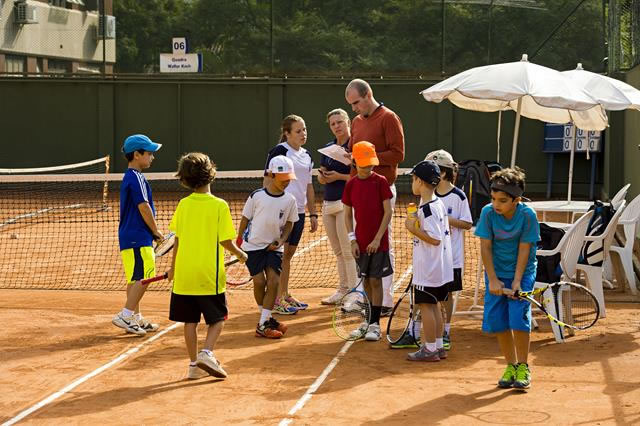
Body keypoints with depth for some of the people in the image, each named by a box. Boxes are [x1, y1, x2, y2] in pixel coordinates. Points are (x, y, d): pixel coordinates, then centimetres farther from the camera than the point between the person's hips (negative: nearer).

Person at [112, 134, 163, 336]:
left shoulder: (128, 177, 17)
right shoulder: (137, 178, -14)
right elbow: (143, 207, -19)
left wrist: (151, 231, 18)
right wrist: (156, 231, -8)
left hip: (128, 236, 10)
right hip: (138, 238, -10)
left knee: (135, 279, 13)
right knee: (143, 277, -9)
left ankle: (136, 318, 18)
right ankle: (125, 315, -10)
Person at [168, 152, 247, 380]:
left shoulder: (183, 205, 1)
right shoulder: (219, 205, -9)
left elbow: (177, 240, 7)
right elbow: (225, 241, -10)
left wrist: (173, 267, 19)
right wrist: (240, 254, 10)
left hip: (184, 275, 3)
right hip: (210, 275, -3)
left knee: (190, 320, 11)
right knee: (217, 319, 9)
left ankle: (194, 364, 13)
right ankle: (206, 352, -12)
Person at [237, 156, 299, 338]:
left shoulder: (289, 200, -3)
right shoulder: (256, 196, -10)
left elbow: (289, 224, 9)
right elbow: (245, 219, 1)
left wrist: (280, 241, -6)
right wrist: (238, 243, 6)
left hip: (274, 247, 2)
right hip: (253, 244, -2)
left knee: (274, 281, -11)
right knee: (259, 281, -8)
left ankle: (263, 324, -8)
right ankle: (266, 318, 15)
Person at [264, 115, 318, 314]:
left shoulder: (306, 155, 15)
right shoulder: (279, 152, -9)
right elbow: (268, 181, -10)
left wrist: (313, 213, 18)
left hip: (298, 211, 8)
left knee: (289, 254, 14)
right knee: (279, 254, -5)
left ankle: (285, 296, 21)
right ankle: (275, 300, -2)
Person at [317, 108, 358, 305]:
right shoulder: (328, 148, 15)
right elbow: (321, 176, 19)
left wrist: (339, 176, -16)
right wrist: (323, 176, -4)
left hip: (346, 202, -7)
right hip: (328, 203, 7)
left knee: (348, 251, -8)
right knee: (338, 252, 11)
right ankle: (343, 289, 16)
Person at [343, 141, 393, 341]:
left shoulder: (380, 181, -7)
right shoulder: (351, 184, 3)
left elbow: (387, 212, -8)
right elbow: (348, 215, 7)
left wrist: (377, 239, -13)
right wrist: (352, 240, -2)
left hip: (378, 242, -3)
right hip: (361, 242, 3)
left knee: (375, 281, -2)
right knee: (366, 282, 10)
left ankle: (375, 325, 3)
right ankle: (368, 322, 19)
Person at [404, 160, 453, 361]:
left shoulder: (427, 208, -20)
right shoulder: (439, 203, 9)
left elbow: (435, 238, -24)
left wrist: (413, 229, -17)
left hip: (428, 269, -9)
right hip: (441, 267, 9)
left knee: (426, 305, -1)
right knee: (434, 305, 15)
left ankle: (430, 349, 4)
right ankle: (439, 346, 21)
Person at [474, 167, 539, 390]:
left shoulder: (527, 215, -18)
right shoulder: (488, 212, -12)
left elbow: (524, 249, -14)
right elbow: (485, 247, -8)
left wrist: (517, 281, -18)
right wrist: (493, 280, -12)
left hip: (522, 272, -3)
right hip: (497, 273, 3)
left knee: (519, 317, -14)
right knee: (497, 320, -1)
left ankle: (523, 367, 2)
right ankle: (511, 365, 15)